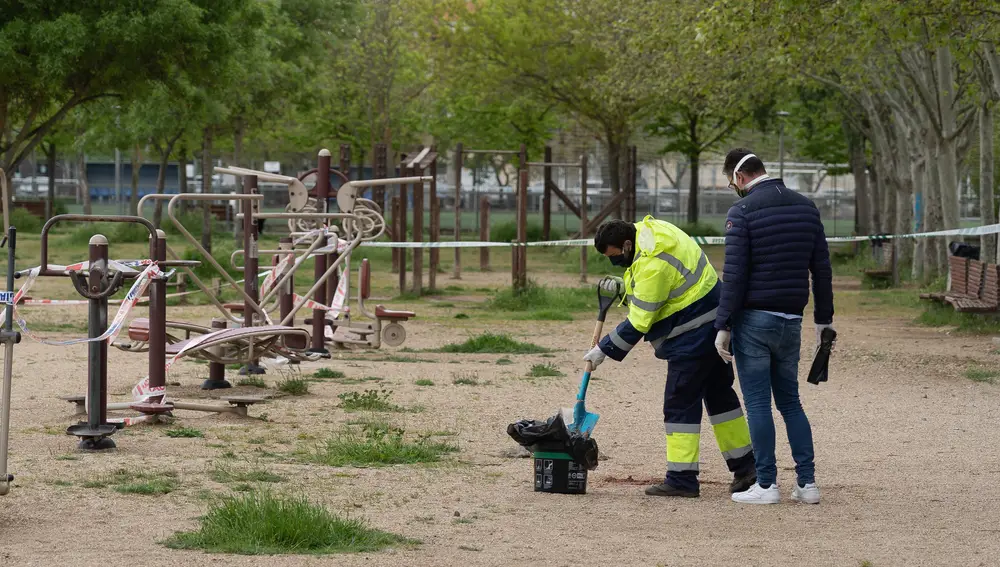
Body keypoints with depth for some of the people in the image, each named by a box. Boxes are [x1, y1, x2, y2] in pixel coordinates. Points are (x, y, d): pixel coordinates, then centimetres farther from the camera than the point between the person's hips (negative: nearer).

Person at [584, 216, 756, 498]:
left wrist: (604, 349, -14)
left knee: (680, 404, -6)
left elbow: (638, 324, -22)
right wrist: (623, 285, 13)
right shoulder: (647, 229, 1)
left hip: (693, 337, -11)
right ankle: (745, 466, 25)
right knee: (719, 394, 17)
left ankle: (681, 479, -3)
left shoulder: (654, 266, -28)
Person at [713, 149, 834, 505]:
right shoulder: (805, 208, 9)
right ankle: (807, 483, 7)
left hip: (754, 319, -6)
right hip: (791, 320, 6)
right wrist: (824, 319, 18)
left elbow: (734, 273, -14)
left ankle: (766, 485, -1)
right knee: (790, 402, 13)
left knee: (758, 404, 0)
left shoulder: (743, 211, -9)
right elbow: (822, 268, 11)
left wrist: (723, 326, -11)